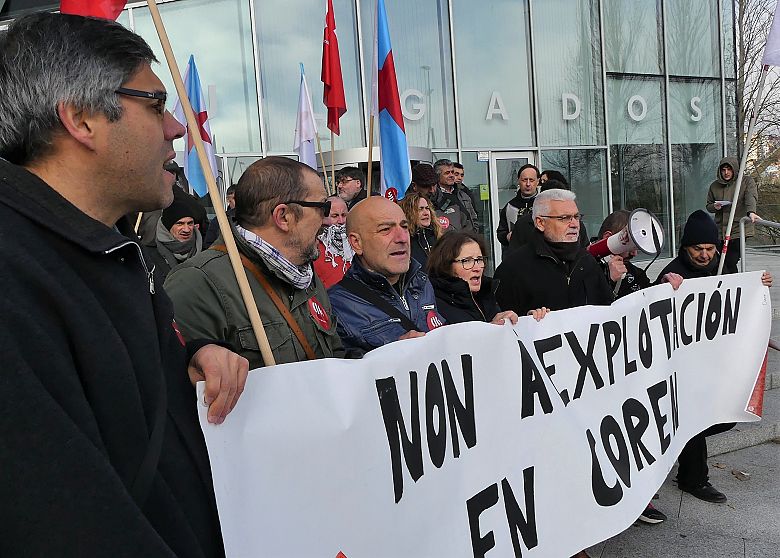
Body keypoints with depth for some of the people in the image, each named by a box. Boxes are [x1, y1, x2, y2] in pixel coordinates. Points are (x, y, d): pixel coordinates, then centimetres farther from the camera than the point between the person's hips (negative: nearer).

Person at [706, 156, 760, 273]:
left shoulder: (747, 181, 3)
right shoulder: (714, 186, 14)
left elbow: (751, 197, -16)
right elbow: (708, 206, 23)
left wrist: (751, 212, -36)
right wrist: (714, 207, -2)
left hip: (739, 229, -4)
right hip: (720, 231, 4)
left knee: (730, 263, -11)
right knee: (721, 263, 3)